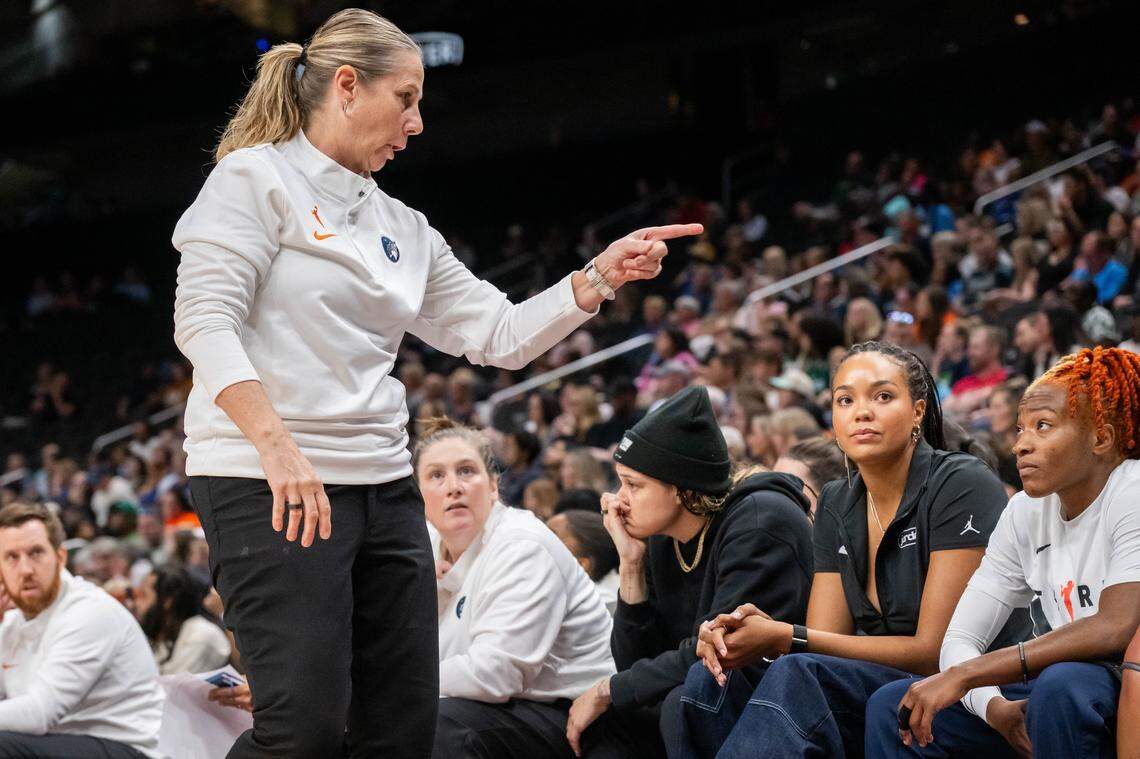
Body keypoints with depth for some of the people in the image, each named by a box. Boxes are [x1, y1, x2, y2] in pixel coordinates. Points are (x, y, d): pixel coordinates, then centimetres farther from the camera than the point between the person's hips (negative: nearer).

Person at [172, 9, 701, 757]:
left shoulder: (402, 227, 18)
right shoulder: (257, 180, -3)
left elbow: (500, 334, 18)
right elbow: (204, 320, -14)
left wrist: (599, 279, 5)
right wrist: (277, 445, -25)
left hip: (383, 489, 8)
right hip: (270, 487, -8)